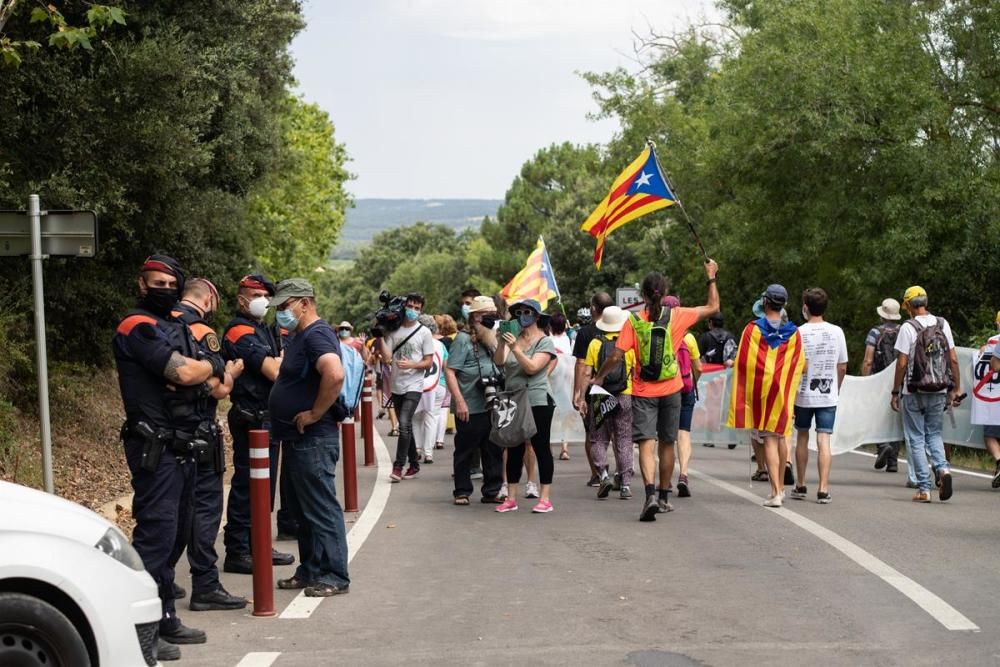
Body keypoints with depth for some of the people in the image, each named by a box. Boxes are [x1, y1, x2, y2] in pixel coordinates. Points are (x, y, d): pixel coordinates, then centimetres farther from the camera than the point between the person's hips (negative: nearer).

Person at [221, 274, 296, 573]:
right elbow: (274, 371, -20)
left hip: (268, 418, 10)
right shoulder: (240, 332, -12)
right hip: (251, 418, -10)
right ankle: (237, 552, -1)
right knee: (247, 485, -6)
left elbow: (281, 368, 17)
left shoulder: (264, 330, 18)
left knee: (265, 483, 15)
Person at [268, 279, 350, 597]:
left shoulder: (316, 334, -16)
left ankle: (335, 576, 2)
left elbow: (335, 374, -34)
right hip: (297, 439, 11)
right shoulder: (298, 336, 15)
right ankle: (310, 570, 25)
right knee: (303, 509, 16)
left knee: (321, 508, -5)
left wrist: (315, 414, -24)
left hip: (313, 439, -11)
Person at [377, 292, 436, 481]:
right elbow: (387, 358, -2)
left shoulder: (424, 332, -1)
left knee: (404, 423, -19)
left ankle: (398, 466, -15)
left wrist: (411, 364, -18)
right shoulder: (393, 330, 5)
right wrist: (380, 337, -10)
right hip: (397, 386, 4)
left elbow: (429, 362, -2)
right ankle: (414, 465, 24)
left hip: (413, 386, -4)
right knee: (406, 426, 13)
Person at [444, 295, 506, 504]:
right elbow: (449, 371, -14)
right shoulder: (464, 340, -8)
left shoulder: (490, 340, 15)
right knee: (465, 451, 4)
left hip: (491, 407, 7)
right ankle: (462, 492, 13)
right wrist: (459, 401, -20)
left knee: (493, 450, 9)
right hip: (470, 408, -7)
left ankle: (492, 491, 18)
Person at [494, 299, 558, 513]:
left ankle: (545, 498, 1)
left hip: (538, 402, -5)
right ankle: (511, 498, 13)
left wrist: (515, 348, -22)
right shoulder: (513, 338, 11)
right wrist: (502, 342, -16)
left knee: (541, 448, -2)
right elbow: (498, 361, -2)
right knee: (514, 450, 8)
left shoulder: (545, 341, -3)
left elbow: (532, 367, -15)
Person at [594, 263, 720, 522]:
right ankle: (664, 497, 26)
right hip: (670, 391, 2)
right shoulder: (676, 316, -3)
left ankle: (651, 493, -28)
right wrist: (711, 277, 19)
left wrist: (600, 376, 8)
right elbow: (713, 307, 8)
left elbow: (616, 356, -9)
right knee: (667, 444, 15)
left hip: (643, 392, -2)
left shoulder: (633, 321, -6)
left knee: (646, 444, -7)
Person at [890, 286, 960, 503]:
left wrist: (895, 393, -4)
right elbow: (953, 359, 4)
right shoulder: (943, 324, 4)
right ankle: (943, 468, -9)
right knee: (934, 435, 17)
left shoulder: (908, 328, -10)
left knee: (916, 439, 4)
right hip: (939, 391, 4)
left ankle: (924, 489, 2)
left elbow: (902, 363, -11)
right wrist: (955, 388, 11)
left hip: (914, 392, -4)